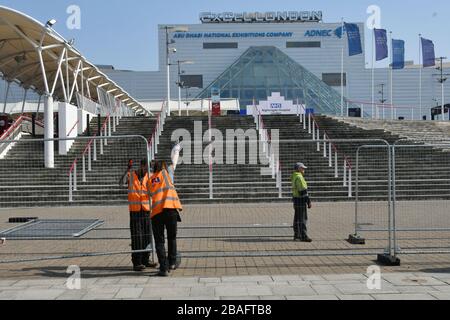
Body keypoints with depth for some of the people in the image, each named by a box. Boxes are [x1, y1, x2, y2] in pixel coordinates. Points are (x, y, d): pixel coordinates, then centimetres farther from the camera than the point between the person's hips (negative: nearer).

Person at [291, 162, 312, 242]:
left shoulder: (294, 177, 15)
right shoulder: (299, 177, -17)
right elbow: (303, 191, -21)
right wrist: (309, 201, -19)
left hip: (296, 200, 10)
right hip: (301, 200, -10)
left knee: (297, 218, 13)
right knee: (303, 219, -8)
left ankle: (296, 235, 19)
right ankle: (303, 236, -6)